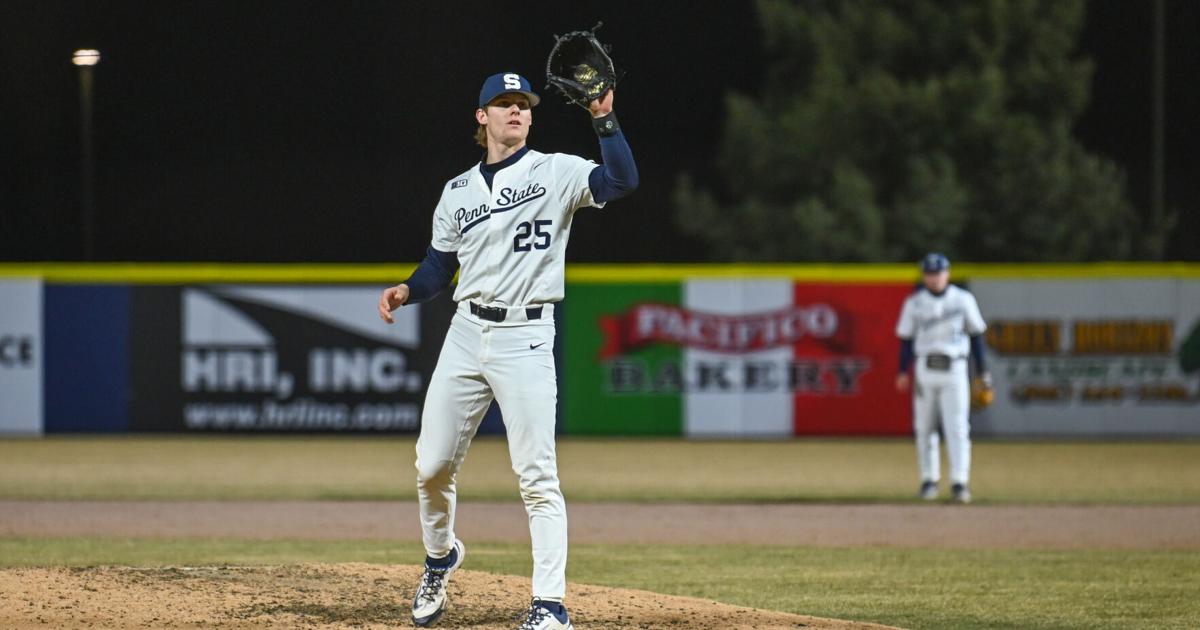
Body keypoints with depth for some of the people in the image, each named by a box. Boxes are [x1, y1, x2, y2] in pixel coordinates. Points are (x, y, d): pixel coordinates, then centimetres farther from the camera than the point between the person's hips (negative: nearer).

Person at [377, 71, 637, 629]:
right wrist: (407, 291, -3)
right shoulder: (458, 191, 12)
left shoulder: (556, 173, -1)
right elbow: (440, 265, 16)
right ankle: (440, 557, 35)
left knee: (537, 477, -8)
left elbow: (622, 181, -18)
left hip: (526, 339, -4)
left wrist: (604, 119, -27)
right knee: (432, 466, 7)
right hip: (466, 334, 5)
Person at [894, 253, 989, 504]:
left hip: (954, 370, -2)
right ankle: (929, 480, 15)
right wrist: (903, 372, -1)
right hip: (924, 372, 2)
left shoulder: (963, 300, 3)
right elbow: (907, 339, 8)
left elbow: (976, 335, 8)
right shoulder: (914, 303, 5)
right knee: (924, 428, 4)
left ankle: (959, 483, -14)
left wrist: (983, 371, 4)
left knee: (957, 427, -10)